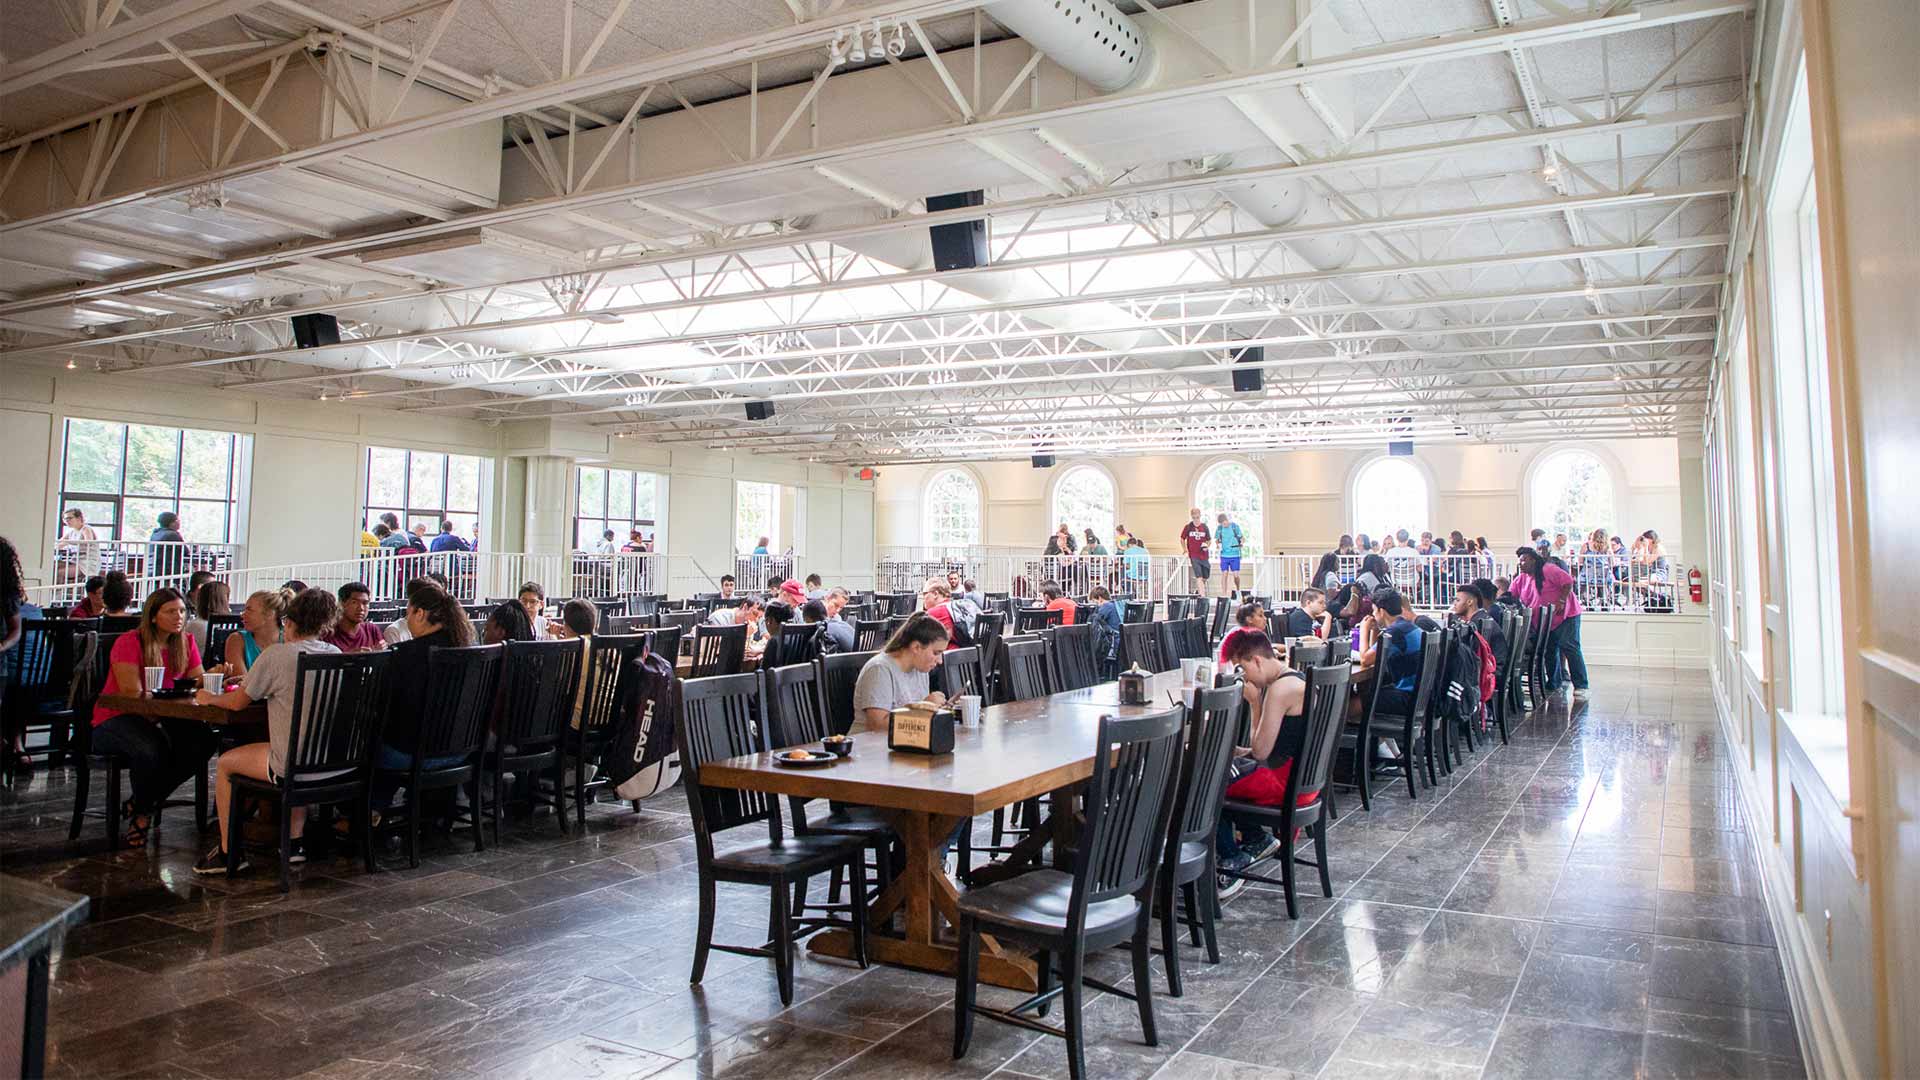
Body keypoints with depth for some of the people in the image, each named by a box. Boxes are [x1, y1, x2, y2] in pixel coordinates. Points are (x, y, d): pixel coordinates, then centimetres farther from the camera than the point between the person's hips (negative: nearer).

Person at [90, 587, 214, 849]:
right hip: (115, 719, -5)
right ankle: (141, 812, -6)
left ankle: (140, 805, -7)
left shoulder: (186, 643, 8)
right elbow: (133, 693, -18)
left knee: (205, 741, -26)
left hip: (161, 718, 5)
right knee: (152, 749, -38)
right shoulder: (129, 642, -10)